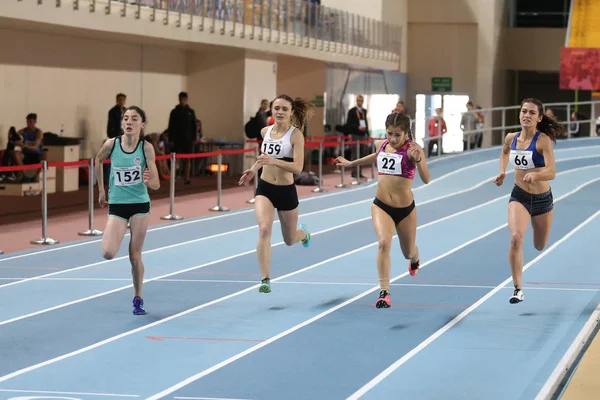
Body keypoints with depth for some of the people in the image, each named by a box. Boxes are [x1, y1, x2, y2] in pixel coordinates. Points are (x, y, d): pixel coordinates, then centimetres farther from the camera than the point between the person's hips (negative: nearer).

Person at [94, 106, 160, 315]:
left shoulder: (146, 147, -11)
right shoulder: (111, 144, -9)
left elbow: (156, 184, -10)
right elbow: (98, 161, 14)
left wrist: (148, 181, -33)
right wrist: (101, 190, 17)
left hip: (140, 205, -1)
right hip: (117, 205, 1)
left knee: (135, 255, 5)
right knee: (108, 254, -15)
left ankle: (138, 298, 24)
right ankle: (115, 236, 22)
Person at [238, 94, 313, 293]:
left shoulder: (296, 135, -14)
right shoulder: (265, 131, 2)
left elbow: (298, 167, -23)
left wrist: (274, 161, -35)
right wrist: (253, 169, 11)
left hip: (286, 191, -2)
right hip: (264, 189, 2)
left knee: (290, 240, 16)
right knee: (264, 230, -23)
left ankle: (303, 233, 56)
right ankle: (265, 279, -20)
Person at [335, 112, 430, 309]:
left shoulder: (412, 148, -16)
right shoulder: (381, 145, -1)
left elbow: (426, 179, -25)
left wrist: (418, 160, -43)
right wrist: (350, 163, 33)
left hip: (405, 208, -2)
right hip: (381, 206, 2)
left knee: (408, 252, 18)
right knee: (384, 243, -24)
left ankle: (415, 259, 58)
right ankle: (384, 293, -23)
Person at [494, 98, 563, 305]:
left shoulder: (543, 140, -18)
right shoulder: (511, 138, -4)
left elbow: (551, 172, -28)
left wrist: (535, 175, -47)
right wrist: (502, 172, 6)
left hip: (542, 199, -1)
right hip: (519, 197, 1)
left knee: (539, 246, 20)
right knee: (516, 238, -24)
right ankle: (518, 289, -18)